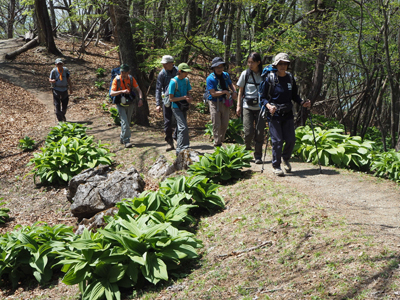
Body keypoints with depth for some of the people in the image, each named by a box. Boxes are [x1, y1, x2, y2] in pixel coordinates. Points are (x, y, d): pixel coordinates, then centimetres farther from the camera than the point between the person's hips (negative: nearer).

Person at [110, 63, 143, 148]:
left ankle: (122, 138, 34)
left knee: (127, 122, 14)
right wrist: (122, 91, -34)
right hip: (120, 104, -4)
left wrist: (140, 99, -18)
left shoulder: (131, 79, -3)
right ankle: (126, 141, -17)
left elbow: (138, 90, 0)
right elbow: (111, 93, -19)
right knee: (125, 122, -15)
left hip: (130, 104, 4)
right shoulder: (117, 80, -13)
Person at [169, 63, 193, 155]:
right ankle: (182, 148, -17)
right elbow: (171, 98, -15)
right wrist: (183, 97, -25)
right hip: (176, 108, -8)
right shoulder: (173, 82, -15)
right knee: (184, 128, -18)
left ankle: (179, 149, 24)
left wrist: (190, 97, -9)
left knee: (181, 128, 14)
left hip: (184, 107, 8)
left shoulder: (186, 80, 6)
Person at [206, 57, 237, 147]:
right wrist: (225, 92, -20)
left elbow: (231, 84, 22)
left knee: (225, 124, 11)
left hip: (225, 103, 6)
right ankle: (217, 144, 5)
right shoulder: (210, 78, -14)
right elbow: (213, 93, -21)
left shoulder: (226, 75, 4)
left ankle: (220, 141, 28)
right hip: (215, 103, -6)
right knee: (217, 124, -4)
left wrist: (234, 92, 2)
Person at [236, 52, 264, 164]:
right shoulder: (245, 74, 4)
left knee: (259, 132, -4)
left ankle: (258, 156, 6)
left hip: (260, 107, 0)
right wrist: (238, 106, 8)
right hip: (247, 106, 0)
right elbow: (240, 91, 12)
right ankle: (247, 150, 19)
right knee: (249, 131, -9)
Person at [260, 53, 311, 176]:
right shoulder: (270, 79, -5)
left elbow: (294, 95, 17)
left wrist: (303, 103, -1)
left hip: (288, 114, 4)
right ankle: (276, 166, 10)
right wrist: (268, 105, -24)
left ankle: (285, 159, 29)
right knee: (277, 140, -6)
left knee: (291, 139, 1)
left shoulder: (290, 78, 9)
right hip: (274, 114, -4)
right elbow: (263, 97, -4)